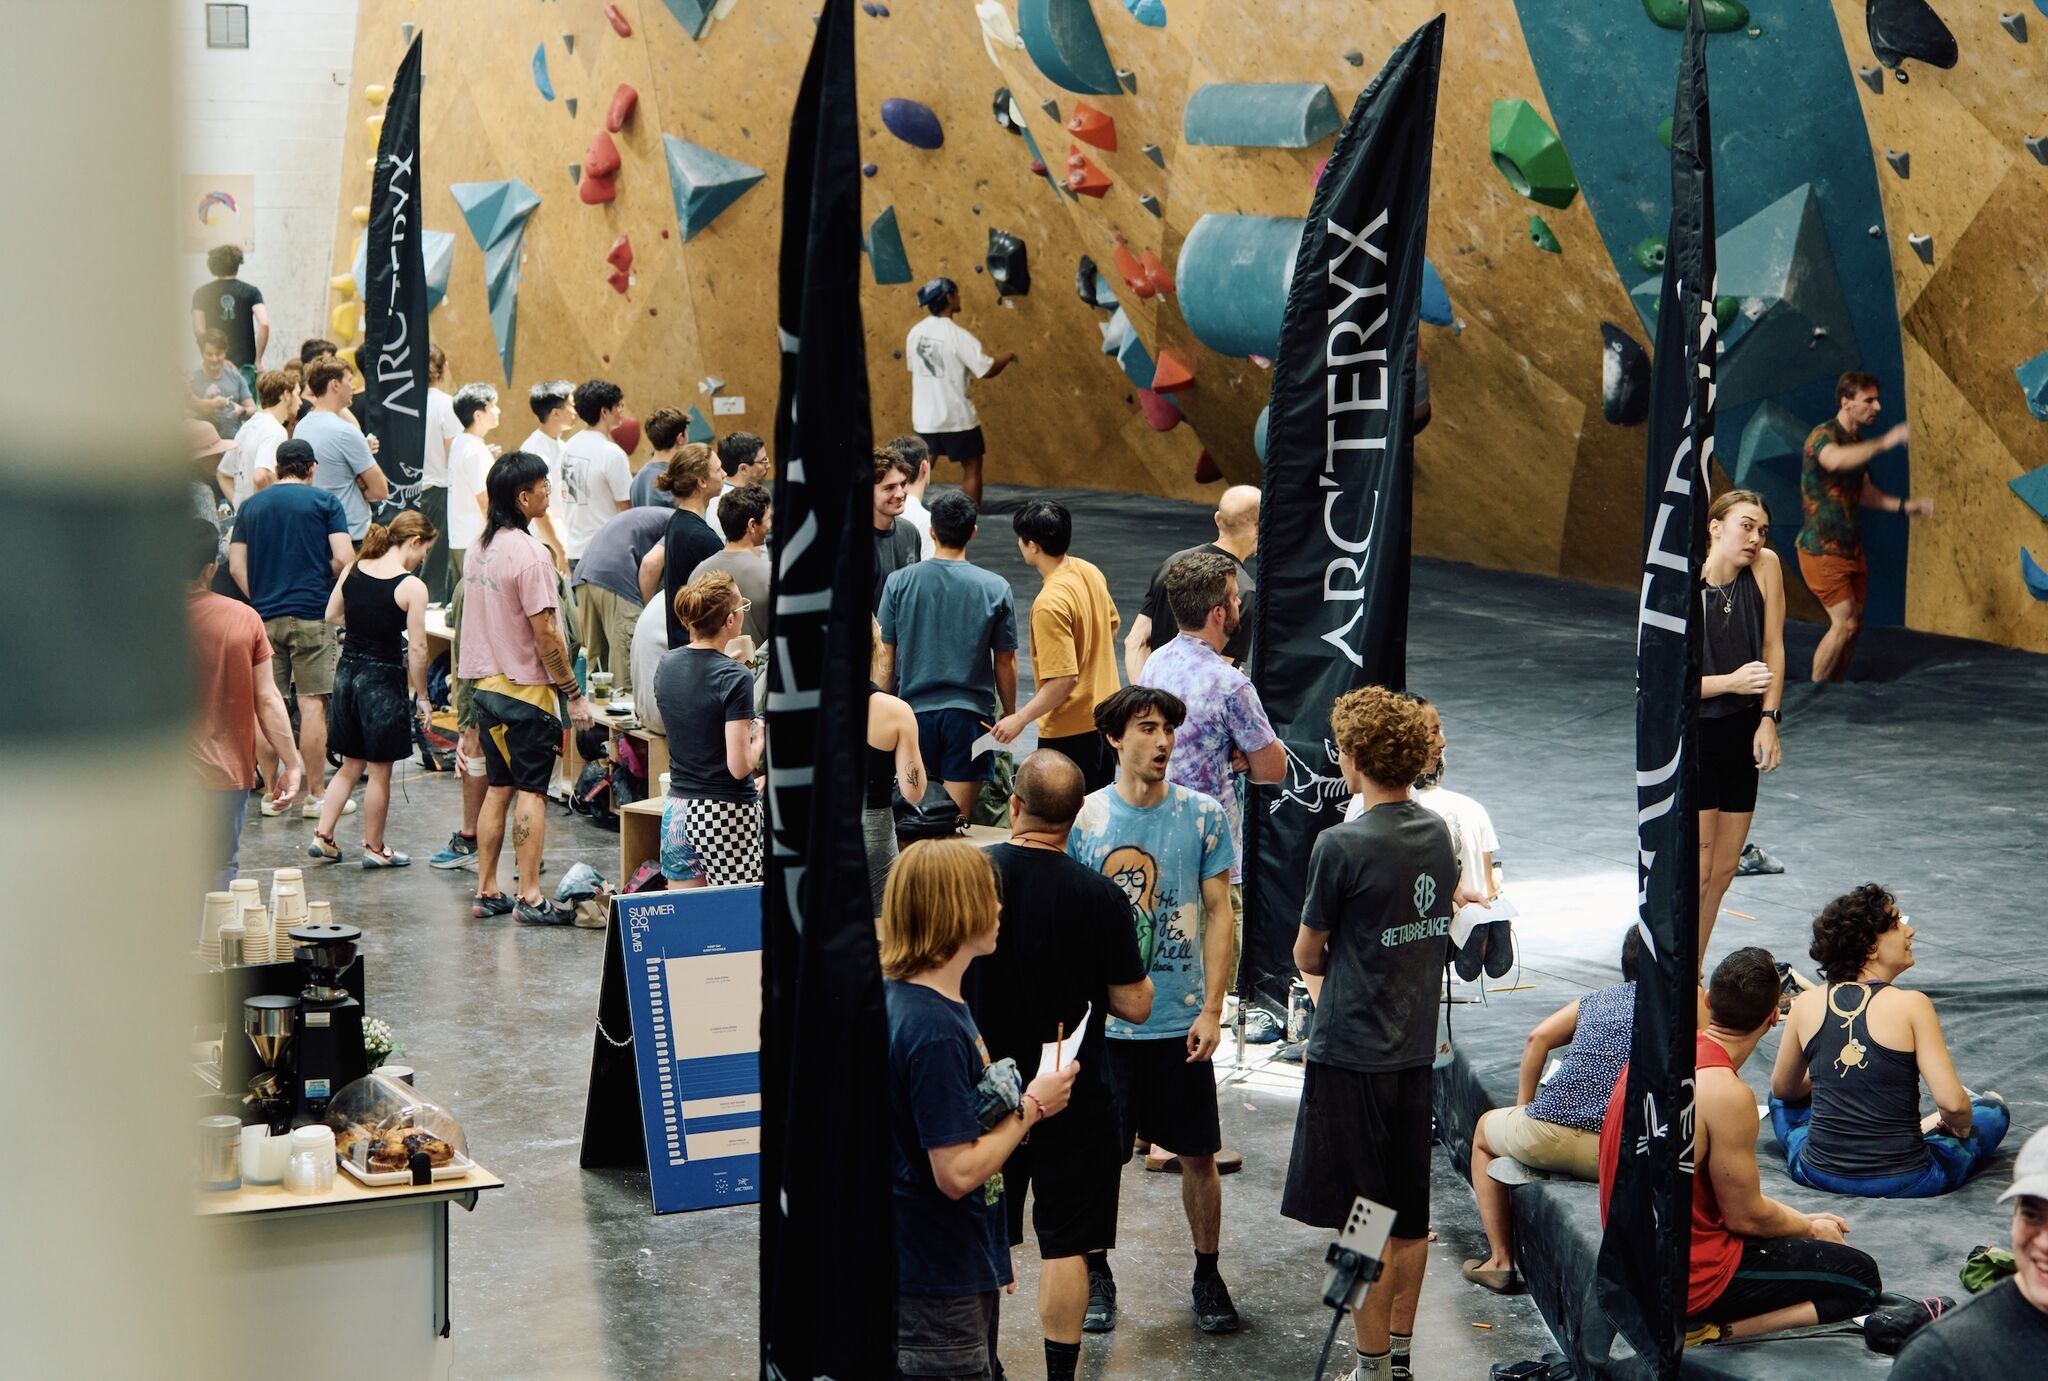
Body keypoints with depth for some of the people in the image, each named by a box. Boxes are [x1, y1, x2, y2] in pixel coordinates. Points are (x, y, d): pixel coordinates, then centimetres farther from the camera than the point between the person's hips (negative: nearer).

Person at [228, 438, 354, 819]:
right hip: (312, 615, -4)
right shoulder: (325, 501, 1)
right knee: (313, 704, -1)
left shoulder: (251, 505, 11)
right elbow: (344, 559, -9)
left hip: (265, 616, 4)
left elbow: (236, 565, 6)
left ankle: (271, 792, 12)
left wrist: (259, 599, 13)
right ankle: (315, 796, 0)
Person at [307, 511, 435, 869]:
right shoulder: (412, 587, -16)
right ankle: (374, 848, 17)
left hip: (348, 671, 6)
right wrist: (422, 697, -6)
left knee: (351, 766, 19)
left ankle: (323, 836, 16)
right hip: (383, 678, -6)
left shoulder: (353, 570, 1)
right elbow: (417, 648, -15)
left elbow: (331, 615, 12)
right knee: (380, 771, 7)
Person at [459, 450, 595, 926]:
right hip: (527, 689, -8)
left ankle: (487, 891, 16)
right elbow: (545, 635, -19)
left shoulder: (479, 547, 8)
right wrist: (573, 694, -12)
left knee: (498, 788, 13)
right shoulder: (529, 553, -18)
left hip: (486, 685, 8)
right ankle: (530, 898, -4)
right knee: (531, 791, -4)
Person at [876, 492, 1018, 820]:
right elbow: (1005, 662, 0)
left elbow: (885, 658, 1)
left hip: (914, 710, 2)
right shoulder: (995, 588, -6)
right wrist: (1010, 715, 14)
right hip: (968, 713, -1)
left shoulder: (899, 582, -3)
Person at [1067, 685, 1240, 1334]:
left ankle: (1207, 1275, 23)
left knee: (1198, 1155, 7)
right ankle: (1096, 1273, 25)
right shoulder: (1084, 817, -2)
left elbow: (1217, 914, 0)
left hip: (1181, 1019, 0)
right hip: (1106, 1019, 0)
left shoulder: (1203, 815, -2)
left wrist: (1212, 1009, -6)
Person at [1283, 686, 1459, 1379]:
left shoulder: (1343, 845, -17)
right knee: (1410, 1215, 14)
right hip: (1418, 1049, 7)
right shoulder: (1438, 833, 4)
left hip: (1351, 1055, -7)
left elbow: (1307, 956, -7)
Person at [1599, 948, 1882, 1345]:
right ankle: (1710, 1329, -10)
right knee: (1860, 1279, 0)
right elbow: (1745, 1215, -13)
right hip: (1687, 1278, -9)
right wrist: (1810, 1228, 7)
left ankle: (1700, 1323, 7)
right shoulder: (1726, 1094, -23)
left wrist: (1802, 1219, 16)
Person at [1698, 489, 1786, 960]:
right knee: (1697, 872, -8)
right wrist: (1731, 681, -23)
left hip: (1742, 735, 5)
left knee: (1723, 871, 10)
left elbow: (1773, 648, 2)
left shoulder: (1765, 567, -4)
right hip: (1694, 733, -5)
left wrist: (1768, 720, -6)